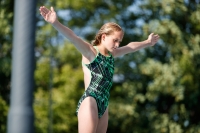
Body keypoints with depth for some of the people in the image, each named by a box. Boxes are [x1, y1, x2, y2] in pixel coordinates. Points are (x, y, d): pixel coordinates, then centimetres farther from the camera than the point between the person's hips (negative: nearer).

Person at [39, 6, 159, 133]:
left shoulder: (111, 55, 18)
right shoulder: (90, 52, -4)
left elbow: (131, 47, 36)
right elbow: (73, 38, -21)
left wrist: (147, 42, 50)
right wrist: (56, 23, -36)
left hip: (104, 105, 8)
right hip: (89, 102, -8)